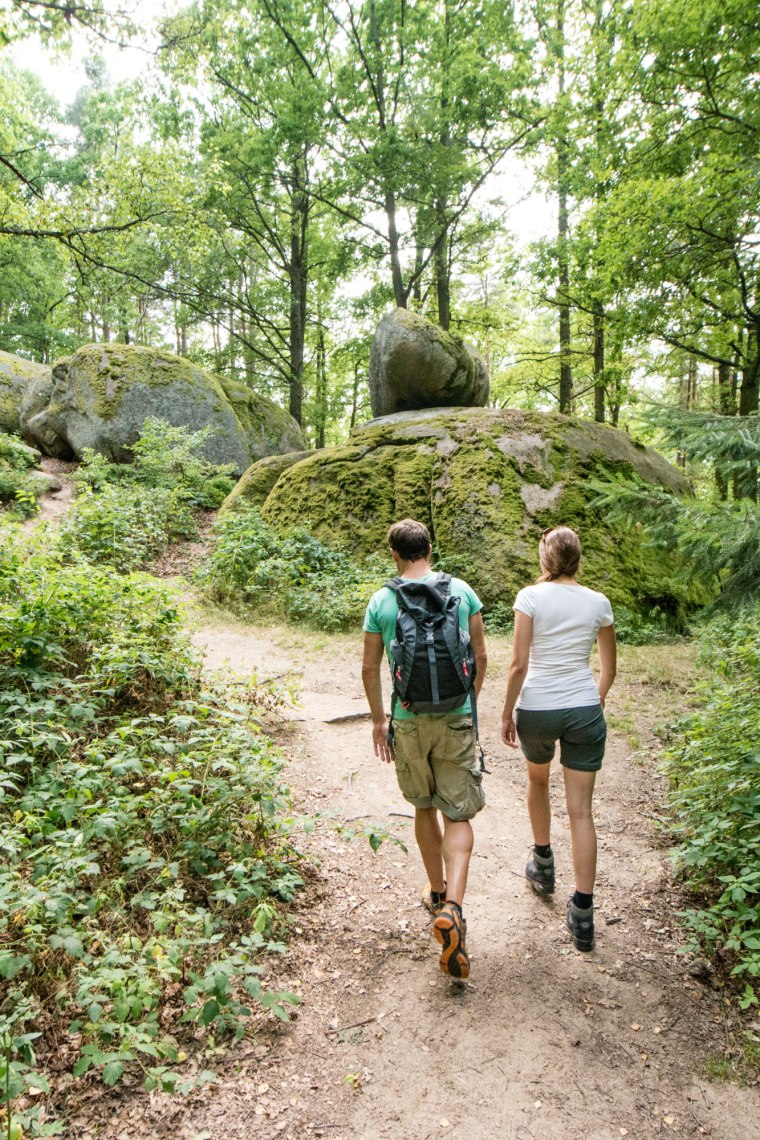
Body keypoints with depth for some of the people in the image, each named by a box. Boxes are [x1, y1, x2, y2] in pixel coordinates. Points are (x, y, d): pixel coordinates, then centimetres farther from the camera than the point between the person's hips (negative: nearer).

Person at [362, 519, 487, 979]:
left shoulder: (382, 601, -3)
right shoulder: (461, 590, -2)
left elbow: (370, 668, 1)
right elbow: (481, 656, 2)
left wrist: (379, 720, 13)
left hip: (408, 721, 1)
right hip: (456, 719, 0)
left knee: (425, 808, 20)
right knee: (458, 815, 6)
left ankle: (438, 893, 35)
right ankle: (452, 908, -12)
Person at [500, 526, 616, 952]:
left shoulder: (531, 597, -9)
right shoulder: (598, 602, 1)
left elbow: (519, 664, -12)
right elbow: (608, 669, 9)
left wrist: (507, 713, -2)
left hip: (536, 709, -1)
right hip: (583, 710, 1)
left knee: (538, 780, 28)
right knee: (581, 810, 6)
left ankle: (543, 865, 42)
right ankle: (583, 912, 7)